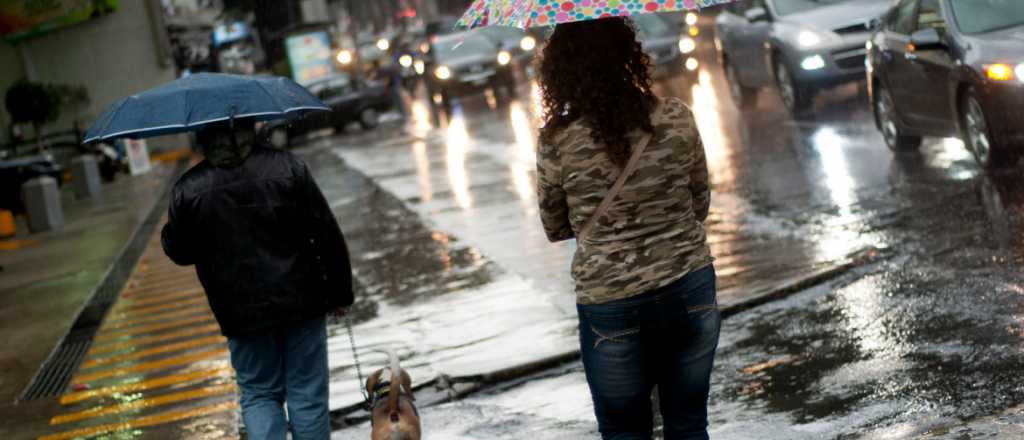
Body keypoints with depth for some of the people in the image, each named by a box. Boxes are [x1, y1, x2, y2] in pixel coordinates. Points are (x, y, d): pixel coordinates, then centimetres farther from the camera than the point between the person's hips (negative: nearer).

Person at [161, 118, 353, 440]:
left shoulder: (188, 190, -7)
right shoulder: (286, 167, -7)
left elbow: (180, 253, 5)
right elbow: (329, 236, -5)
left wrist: (168, 233, 26)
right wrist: (340, 293, 5)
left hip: (243, 313, 0)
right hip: (301, 304, 0)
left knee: (259, 395, 15)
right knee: (308, 394, 10)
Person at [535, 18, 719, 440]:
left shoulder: (557, 140, -13)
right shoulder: (676, 118, -7)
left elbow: (555, 228, 1)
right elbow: (700, 204, 5)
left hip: (610, 305, -2)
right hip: (690, 290, 2)